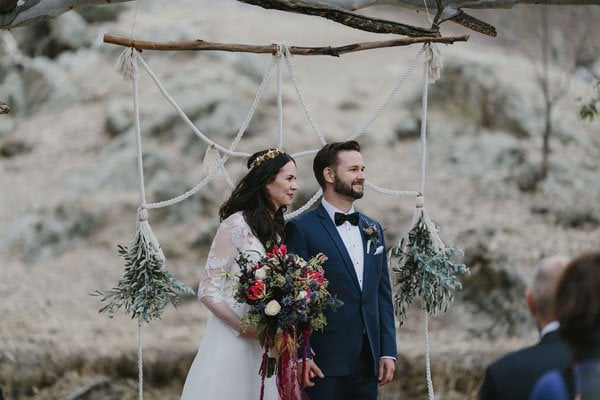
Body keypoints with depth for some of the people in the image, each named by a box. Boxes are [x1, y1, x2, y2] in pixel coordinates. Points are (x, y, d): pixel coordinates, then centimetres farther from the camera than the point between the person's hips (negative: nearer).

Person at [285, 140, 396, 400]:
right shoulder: (301, 229, -4)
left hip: (368, 362, 6)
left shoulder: (373, 229, 15)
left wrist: (388, 351, 9)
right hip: (325, 362, -6)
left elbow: (383, 294, 16)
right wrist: (301, 356, -14)